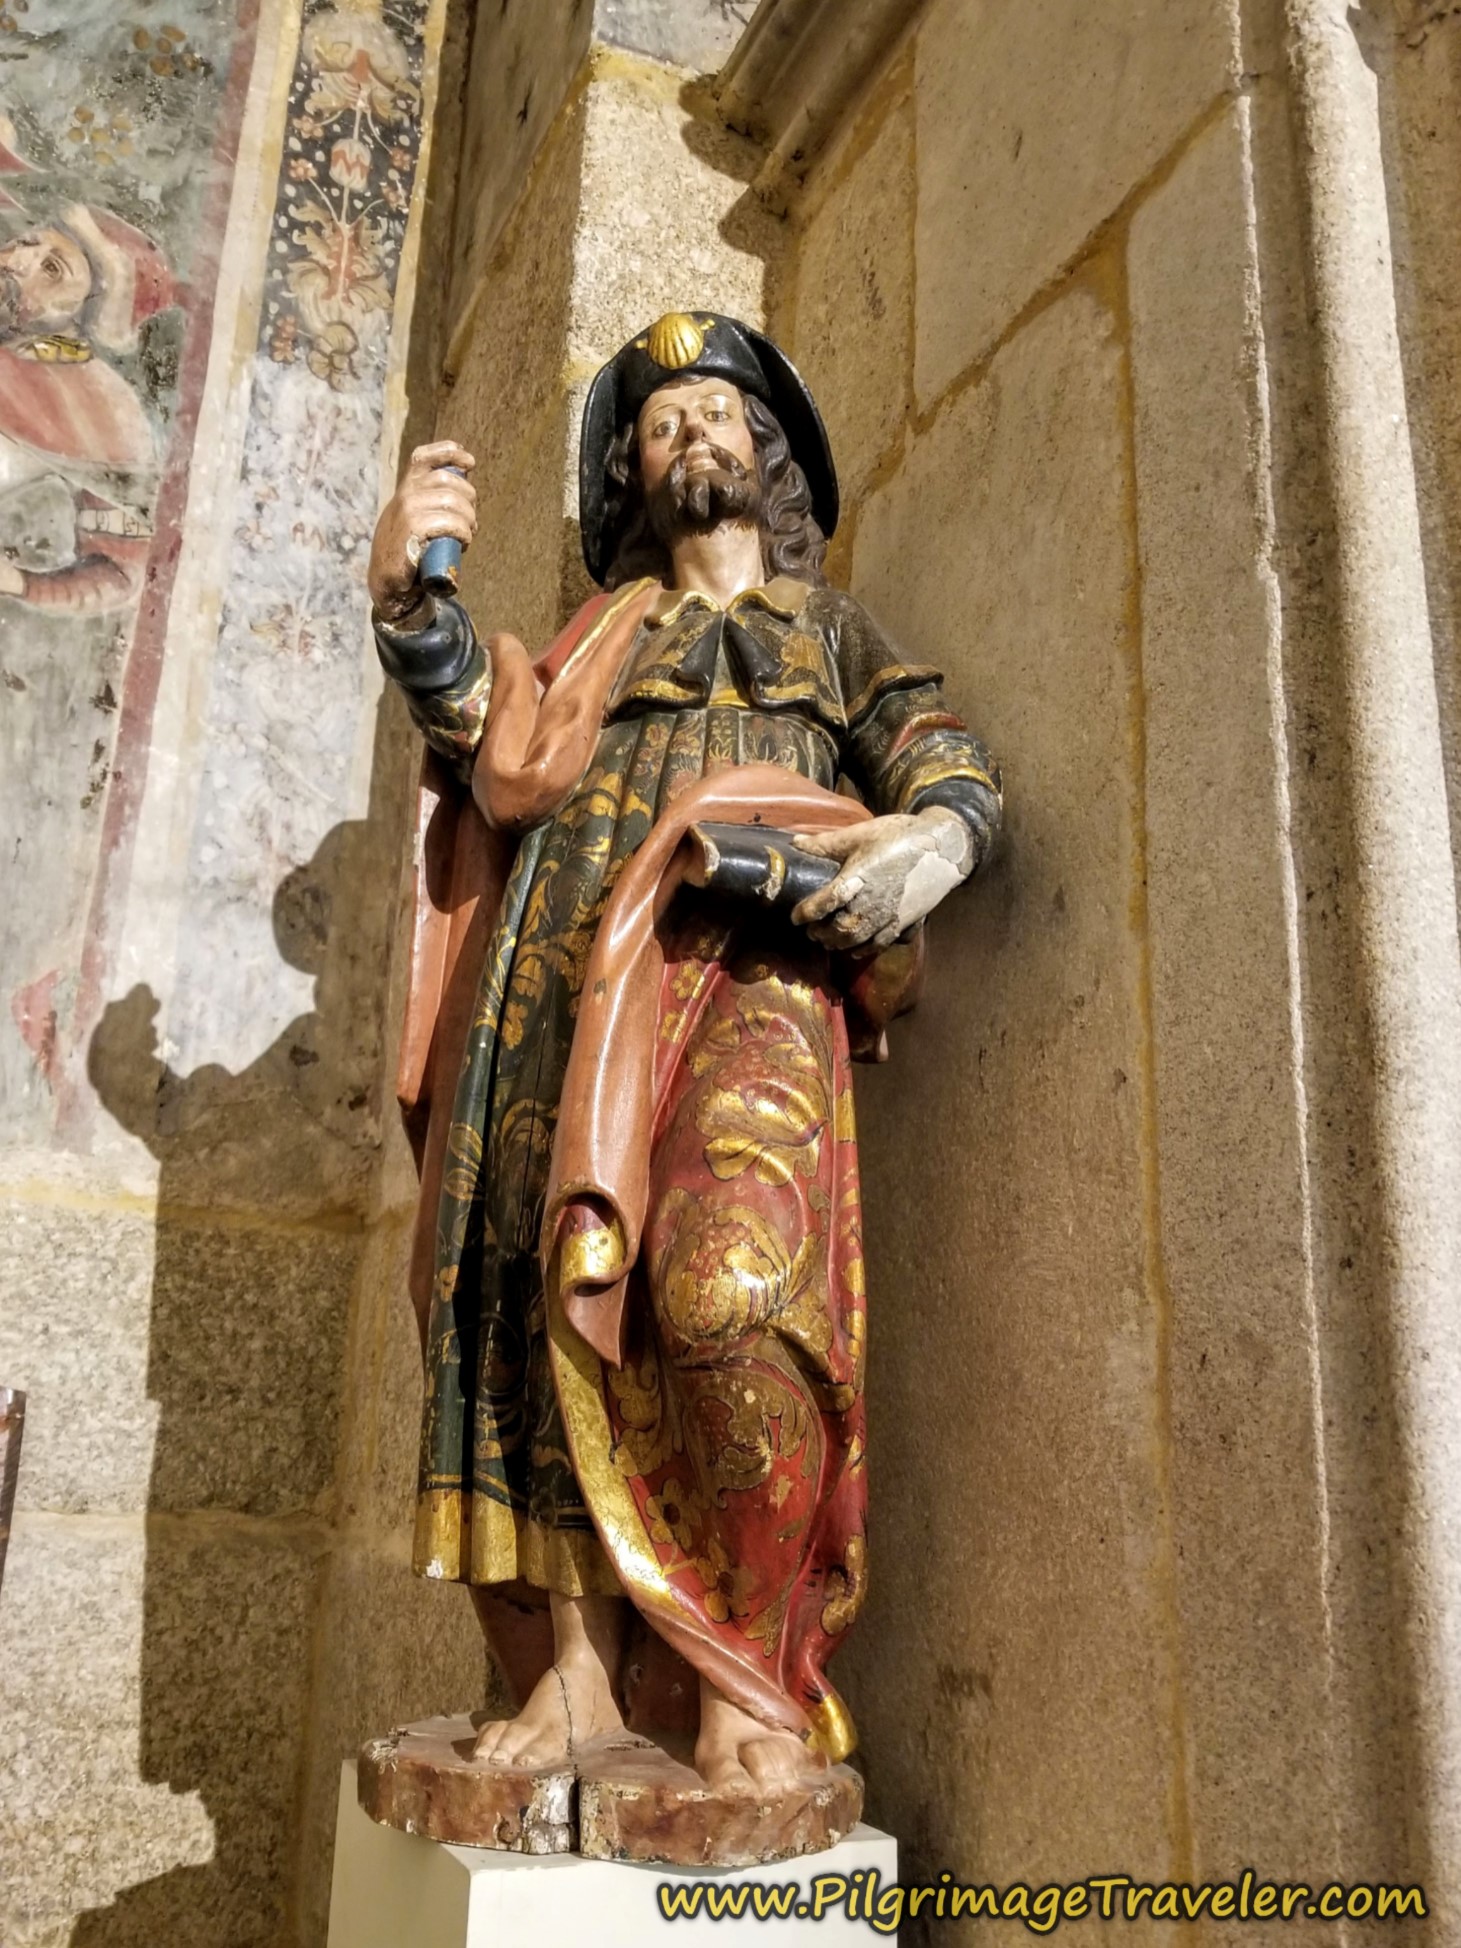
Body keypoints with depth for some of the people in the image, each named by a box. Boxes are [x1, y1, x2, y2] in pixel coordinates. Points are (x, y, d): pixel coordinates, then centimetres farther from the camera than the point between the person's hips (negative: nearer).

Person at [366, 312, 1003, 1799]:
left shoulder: (830, 626, 29)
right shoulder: (606, 630, 29)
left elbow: (952, 768, 14)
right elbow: (505, 748, 9)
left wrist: (933, 836, -11)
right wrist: (412, 609, -10)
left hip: (748, 957, -2)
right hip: (566, 958, 2)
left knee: (730, 1284, -24)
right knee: (558, 1284, -12)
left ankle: (749, 1683, -14)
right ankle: (581, 1668, -5)